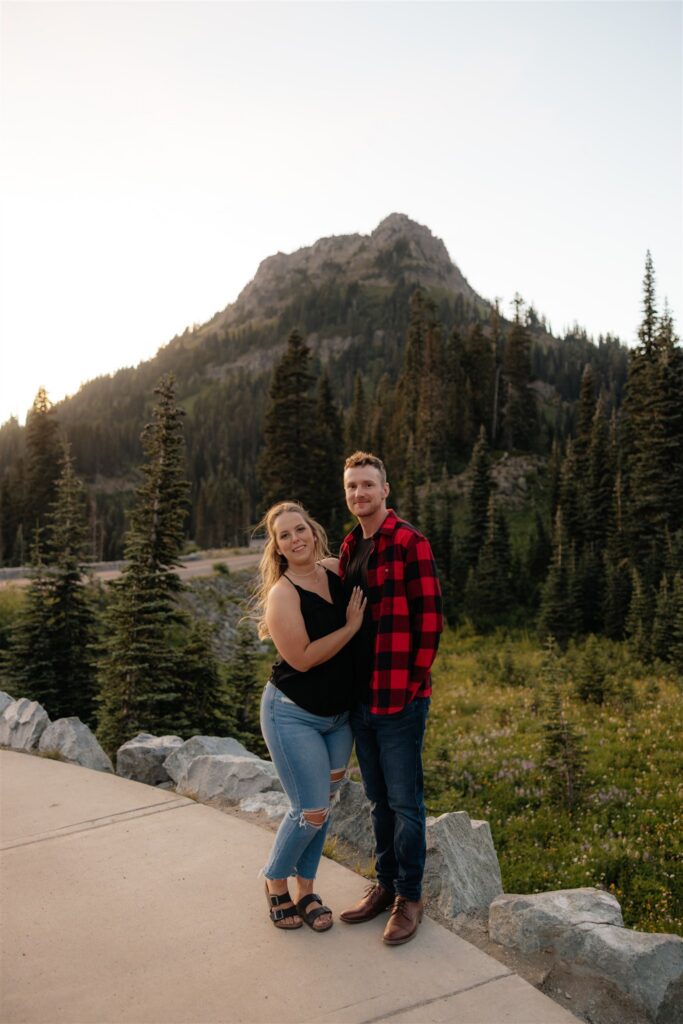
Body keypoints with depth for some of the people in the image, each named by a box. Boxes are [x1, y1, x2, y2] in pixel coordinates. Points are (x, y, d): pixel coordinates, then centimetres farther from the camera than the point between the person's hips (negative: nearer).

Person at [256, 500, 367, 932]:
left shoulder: (337, 570, -2)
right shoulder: (282, 594, -19)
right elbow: (302, 658, -23)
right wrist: (351, 626, -19)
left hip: (339, 715, 6)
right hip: (294, 716, -6)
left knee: (323, 805, 14)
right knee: (311, 812, -2)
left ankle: (306, 891, 32)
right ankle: (276, 881, 25)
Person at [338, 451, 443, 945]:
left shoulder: (409, 542, -13)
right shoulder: (350, 548, 11)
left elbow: (430, 618, -15)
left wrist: (411, 683, -14)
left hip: (399, 699, -7)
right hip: (360, 699, 7)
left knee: (405, 802, 6)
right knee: (379, 801, 19)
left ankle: (410, 897, 23)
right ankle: (386, 885, 35)